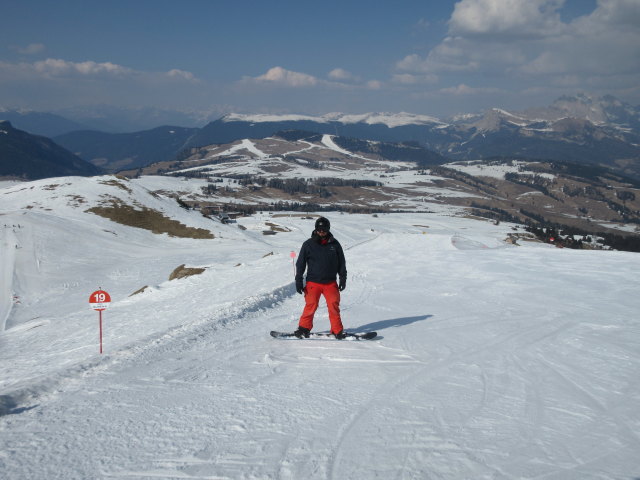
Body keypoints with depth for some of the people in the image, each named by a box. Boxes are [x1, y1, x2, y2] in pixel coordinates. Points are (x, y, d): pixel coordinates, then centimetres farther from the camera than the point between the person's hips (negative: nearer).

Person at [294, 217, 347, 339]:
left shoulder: (334, 244, 6)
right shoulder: (308, 244, 1)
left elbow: (341, 263, 14)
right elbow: (300, 263, 4)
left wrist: (343, 278, 8)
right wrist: (298, 281, -1)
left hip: (330, 282, 1)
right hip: (313, 282, -1)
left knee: (334, 306, -5)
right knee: (311, 306, -8)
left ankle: (337, 331, 5)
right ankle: (304, 328, 8)